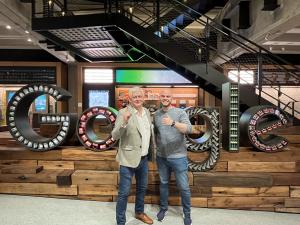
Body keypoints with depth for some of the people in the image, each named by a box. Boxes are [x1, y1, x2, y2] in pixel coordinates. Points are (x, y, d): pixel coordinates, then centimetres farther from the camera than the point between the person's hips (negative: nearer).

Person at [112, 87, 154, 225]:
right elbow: (114, 136, -20)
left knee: (142, 188, 22)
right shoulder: (123, 113, -14)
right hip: (129, 159, -6)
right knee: (124, 192, 3)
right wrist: (124, 122, -36)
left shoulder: (146, 111, 5)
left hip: (144, 158, 7)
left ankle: (139, 212, 44)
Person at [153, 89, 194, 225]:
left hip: (178, 157, -3)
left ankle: (187, 213, 27)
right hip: (161, 157, 4)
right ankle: (163, 208, 39)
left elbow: (189, 129, -24)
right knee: (163, 183, 19)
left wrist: (173, 123, -39)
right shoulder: (156, 114, 4)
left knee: (183, 187, 7)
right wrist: (156, 148, 10)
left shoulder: (180, 112, -8)